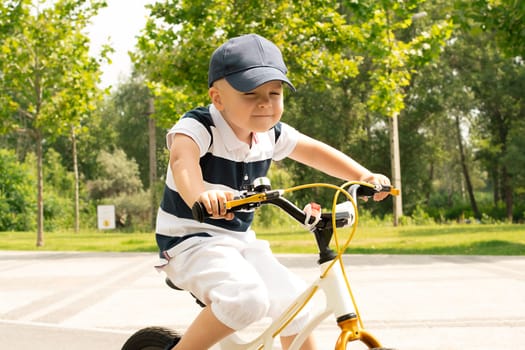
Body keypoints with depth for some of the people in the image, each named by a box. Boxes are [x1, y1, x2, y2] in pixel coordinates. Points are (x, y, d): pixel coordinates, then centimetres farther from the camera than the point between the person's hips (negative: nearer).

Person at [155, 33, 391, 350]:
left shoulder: (271, 134, 1)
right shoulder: (198, 126, -21)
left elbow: (316, 152, 14)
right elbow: (183, 158, -43)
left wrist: (364, 176, 1)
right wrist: (199, 195, -65)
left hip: (239, 240, 8)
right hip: (192, 240, -8)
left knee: (293, 298, 9)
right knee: (246, 296, -31)